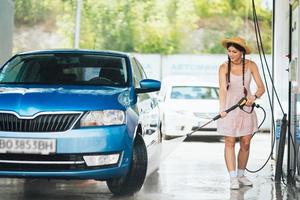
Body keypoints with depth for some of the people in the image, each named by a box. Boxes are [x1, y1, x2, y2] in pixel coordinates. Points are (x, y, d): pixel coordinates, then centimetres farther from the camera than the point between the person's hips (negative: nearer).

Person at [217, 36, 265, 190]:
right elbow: (222, 89, -21)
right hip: (230, 108, -2)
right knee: (230, 143, -5)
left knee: (245, 143, 6)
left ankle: (241, 175, 20)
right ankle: (233, 178, -5)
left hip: (246, 107, 2)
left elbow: (261, 87, -6)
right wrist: (222, 109, -34)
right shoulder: (224, 67, -9)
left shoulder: (250, 65, -3)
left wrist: (254, 96, -27)